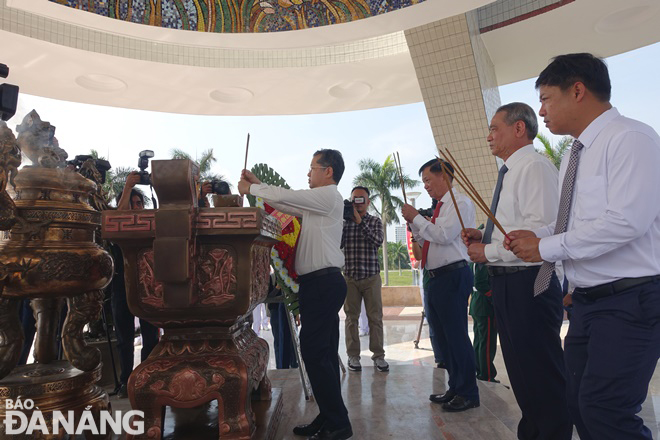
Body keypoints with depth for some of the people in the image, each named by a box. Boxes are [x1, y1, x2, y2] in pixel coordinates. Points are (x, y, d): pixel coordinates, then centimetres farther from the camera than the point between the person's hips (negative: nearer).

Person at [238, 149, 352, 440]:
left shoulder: (328, 195, -8)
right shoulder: (318, 202, 22)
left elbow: (283, 197, -12)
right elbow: (286, 205, 22)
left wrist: (250, 188, 3)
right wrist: (258, 184, 21)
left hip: (322, 282, -10)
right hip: (323, 283, 10)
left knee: (314, 351, -9)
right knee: (324, 352, 12)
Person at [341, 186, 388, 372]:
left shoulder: (375, 221, 5)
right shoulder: (344, 222, 7)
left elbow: (378, 240, -13)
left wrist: (360, 222, -17)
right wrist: (343, 222, -11)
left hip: (371, 276, 0)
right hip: (350, 277, 1)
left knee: (375, 317, 2)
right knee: (351, 317, 5)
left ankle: (378, 355, 10)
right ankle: (353, 356, 13)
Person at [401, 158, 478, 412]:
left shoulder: (459, 202, -7)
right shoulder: (441, 207, 19)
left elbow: (444, 235, -21)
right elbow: (428, 241, 20)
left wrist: (416, 218, -13)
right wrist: (413, 223, 6)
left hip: (453, 275, -10)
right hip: (436, 278, 10)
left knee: (456, 335, -4)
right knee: (443, 336, 15)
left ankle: (468, 394, 10)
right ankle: (455, 389, 28)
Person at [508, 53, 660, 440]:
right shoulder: (576, 155, 14)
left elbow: (626, 220, -25)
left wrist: (546, 247, -18)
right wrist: (536, 235, 1)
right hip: (588, 302, 9)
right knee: (579, 404, 14)